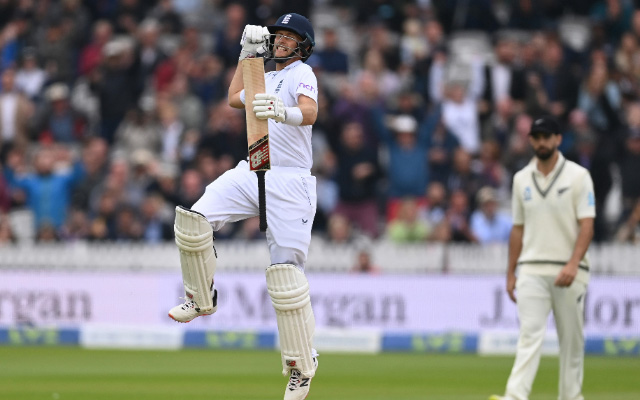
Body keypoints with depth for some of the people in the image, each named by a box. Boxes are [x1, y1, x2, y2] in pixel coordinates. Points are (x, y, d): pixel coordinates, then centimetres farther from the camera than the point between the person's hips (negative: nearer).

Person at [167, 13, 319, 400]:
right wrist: (247, 53, 26)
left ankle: (302, 364, -5)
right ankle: (202, 297, 6)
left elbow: (310, 112, -24)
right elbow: (235, 99, 34)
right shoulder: (266, 78, 22)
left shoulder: (302, 73, -5)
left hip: (289, 182, -7)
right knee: (193, 220, -15)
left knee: (286, 271, -13)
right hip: (250, 174, 7)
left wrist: (283, 112, -47)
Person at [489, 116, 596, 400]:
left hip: (569, 272, -2)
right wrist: (511, 273, 12)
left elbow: (587, 225, -8)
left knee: (571, 338, 4)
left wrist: (573, 265, -21)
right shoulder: (522, 179, 11)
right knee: (529, 334, -11)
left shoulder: (578, 176, -1)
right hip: (532, 271, 2)